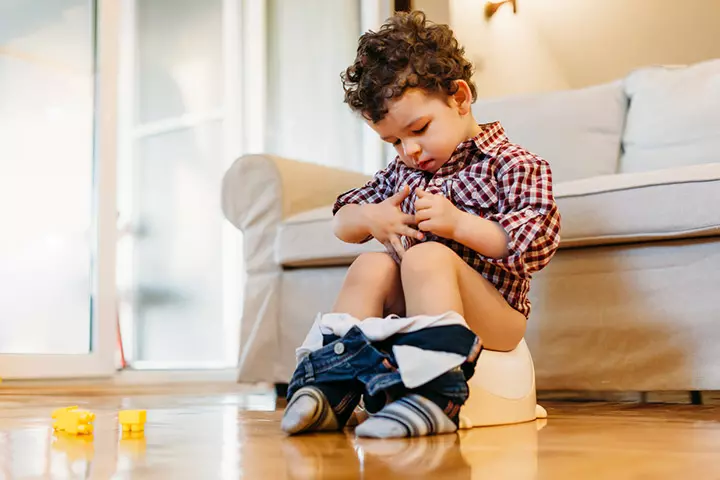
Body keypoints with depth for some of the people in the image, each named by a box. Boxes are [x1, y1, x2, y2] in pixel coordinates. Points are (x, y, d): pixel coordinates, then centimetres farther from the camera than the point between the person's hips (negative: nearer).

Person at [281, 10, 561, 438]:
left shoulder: (516, 166, 0)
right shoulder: (403, 171, 19)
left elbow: (539, 242, -13)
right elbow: (341, 223, 23)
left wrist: (458, 223, -21)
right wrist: (370, 219, -2)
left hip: (493, 317, -6)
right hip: (410, 308, 6)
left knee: (427, 256, -33)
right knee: (372, 266, -22)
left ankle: (433, 394, -47)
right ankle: (331, 383, -29)